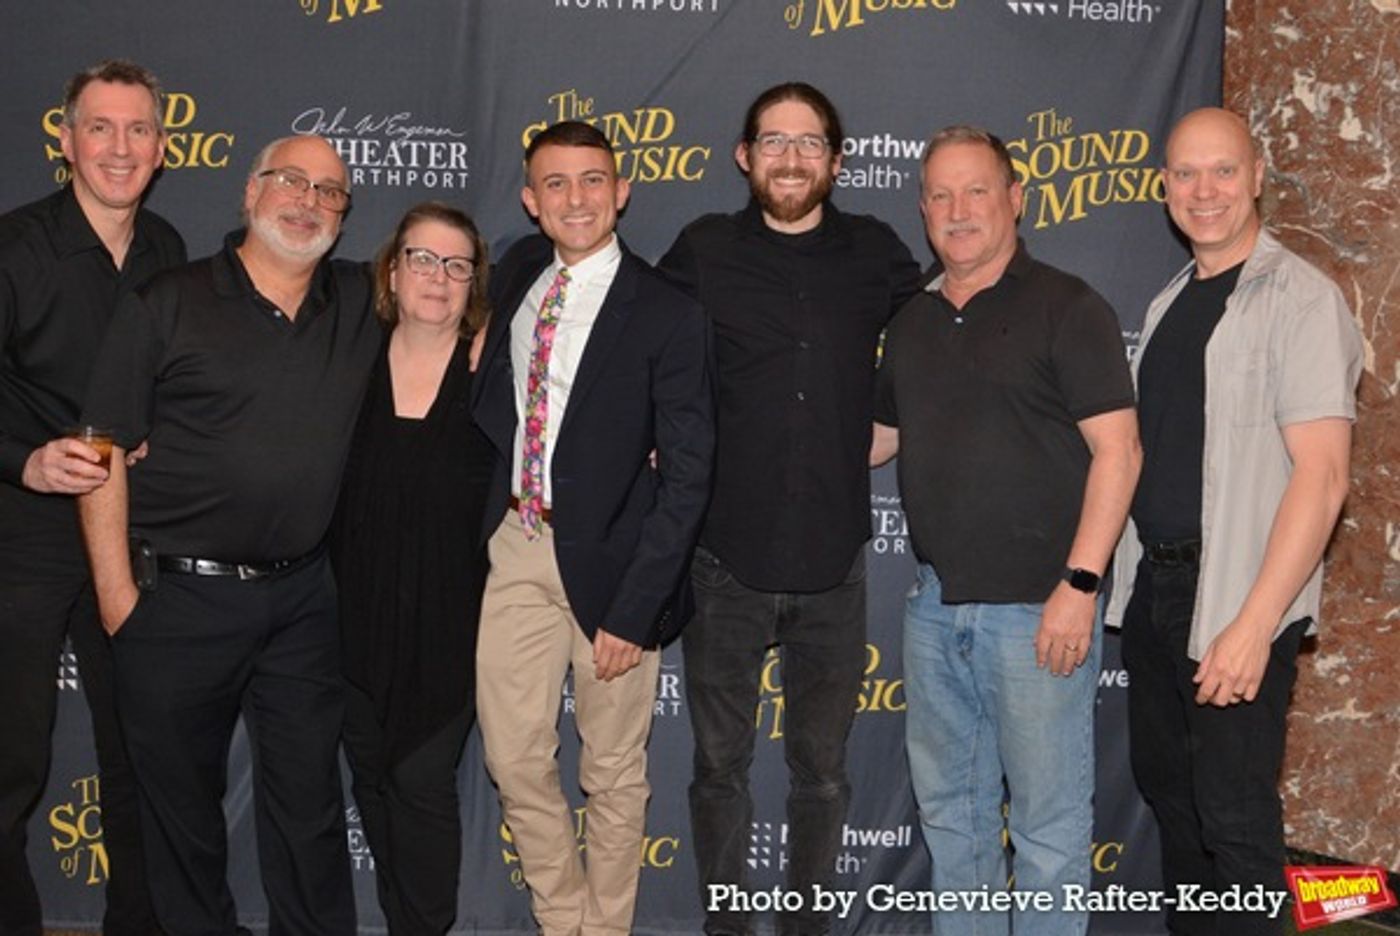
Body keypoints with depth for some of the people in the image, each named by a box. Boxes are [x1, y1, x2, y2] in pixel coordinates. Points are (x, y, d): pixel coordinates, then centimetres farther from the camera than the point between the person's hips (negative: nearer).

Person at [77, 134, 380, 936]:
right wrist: (116, 591, -9)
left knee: (310, 802, 11)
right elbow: (105, 450, -4)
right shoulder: (167, 306, -3)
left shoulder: (362, 302, 6)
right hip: (179, 597, -2)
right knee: (182, 801, 12)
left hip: (301, 597, 3)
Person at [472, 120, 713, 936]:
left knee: (614, 774, 10)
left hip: (608, 561, -5)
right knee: (514, 757, 10)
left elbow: (687, 476, -13)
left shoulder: (668, 315, -12)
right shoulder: (517, 274, 5)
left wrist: (634, 609, -16)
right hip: (516, 547, 5)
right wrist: (487, 515, 6)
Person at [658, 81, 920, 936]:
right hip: (727, 556, -1)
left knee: (823, 769, 13)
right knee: (721, 764, 10)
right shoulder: (703, 251, 0)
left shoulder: (875, 253, 4)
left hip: (833, 560, 1)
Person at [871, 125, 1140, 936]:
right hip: (935, 603, 7)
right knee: (950, 806, 18)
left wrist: (1079, 585, -18)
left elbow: (1118, 451, -12)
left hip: (1038, 608, -6)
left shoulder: (1065, 308, -7)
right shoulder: (913, 321, 12)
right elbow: (879, 438, 21)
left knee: (1048, 820, 4)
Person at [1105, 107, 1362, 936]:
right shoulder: (1170, 304, 13)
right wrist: (1122, 574, 9)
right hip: (1152, 585, 8)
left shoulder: (1301, 298, -11)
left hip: (1236, 598, -7)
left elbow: (1321, 477, -17)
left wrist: (1254, 623, -22)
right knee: (1166, 788, 17)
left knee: (1233, 815, -1)